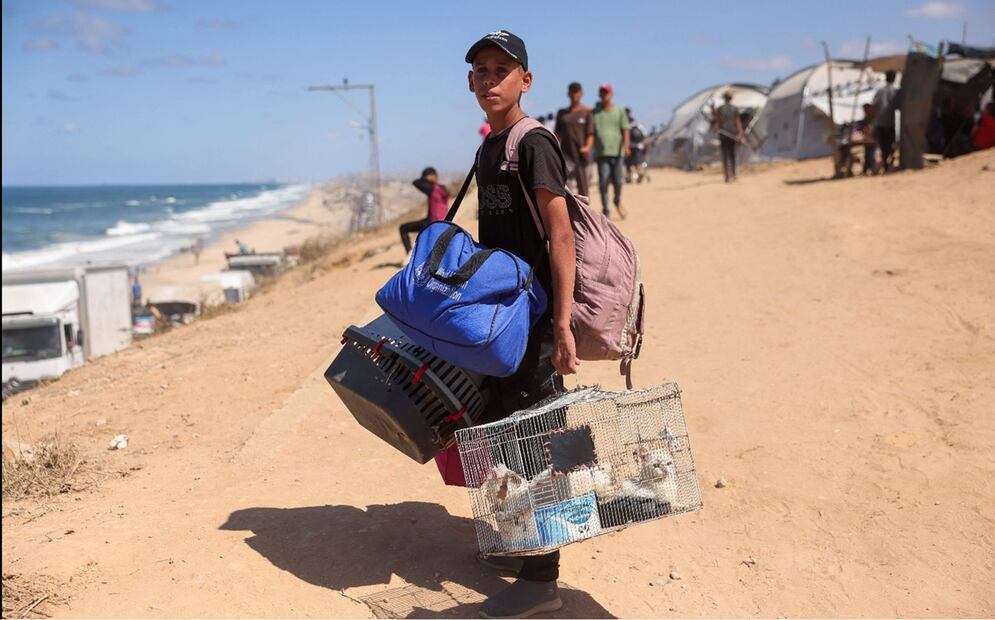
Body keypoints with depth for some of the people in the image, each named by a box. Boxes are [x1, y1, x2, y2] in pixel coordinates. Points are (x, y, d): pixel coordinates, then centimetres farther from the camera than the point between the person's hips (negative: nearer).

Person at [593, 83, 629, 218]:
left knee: (617, 181, 2)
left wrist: (626, 146, -14)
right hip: (602, 153, 0)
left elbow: (625, 130, 1)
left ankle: (618, 201, 31)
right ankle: (605, 211, 1)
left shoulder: (619, 111, 9)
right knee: (603, 182, -7)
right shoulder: (594, 112, 9)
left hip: (617, 152, 0)